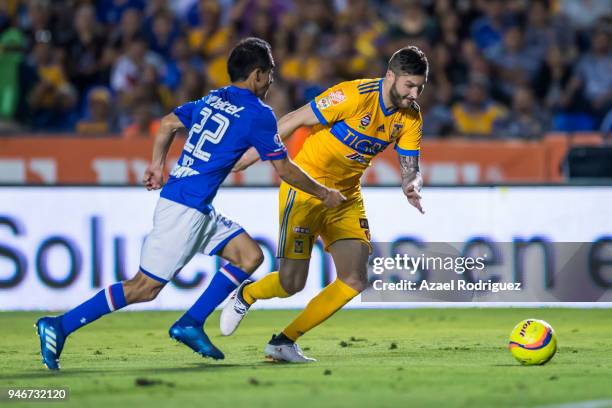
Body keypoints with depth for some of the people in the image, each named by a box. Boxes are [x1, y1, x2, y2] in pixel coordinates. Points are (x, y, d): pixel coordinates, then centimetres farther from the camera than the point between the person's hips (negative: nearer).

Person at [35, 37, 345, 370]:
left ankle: (190, 324, 8)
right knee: (146, 287, -7)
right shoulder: (259, 114, -10)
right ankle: (60, 326, -8)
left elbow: (168, 123, 21)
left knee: (250, 256, 10)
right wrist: (324, 194, 10)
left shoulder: (213, 99, 13)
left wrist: (157, 164, 28)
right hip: (185, 208, -9)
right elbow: (285, 170, -4)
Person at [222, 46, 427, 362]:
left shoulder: (410, 118, -3)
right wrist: (248, 157, -11)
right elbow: (294, 120, -16)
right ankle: (245, 296, 24)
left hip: (347, 197, 7)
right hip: (306, 189, -7)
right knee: (291, 282, -12)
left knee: (355, 281, -7)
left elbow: (410, 168, 0)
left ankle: (283, 343, 6)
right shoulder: (355, 96, -23)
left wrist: (412, 186, -26)